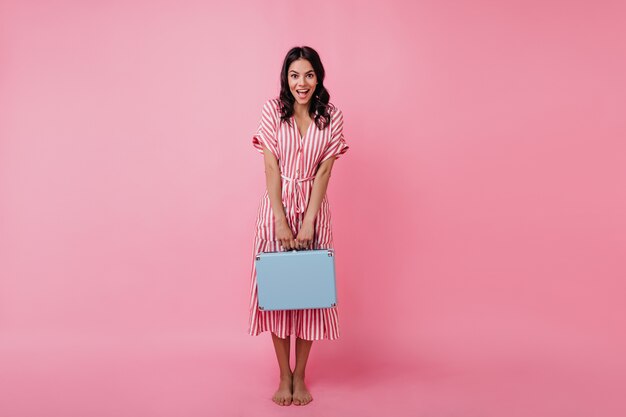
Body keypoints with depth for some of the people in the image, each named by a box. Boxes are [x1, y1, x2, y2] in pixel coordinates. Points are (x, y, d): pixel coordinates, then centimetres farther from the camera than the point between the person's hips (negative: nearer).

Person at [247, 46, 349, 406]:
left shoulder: (332, 116, -2)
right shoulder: (273, 110, -4)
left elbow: (324, 171, -6)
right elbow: (272, 169, -8)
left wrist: (308, 223, -13)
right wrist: (282, 221, -14)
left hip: (314, 208, 1)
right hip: (276, 207, 0)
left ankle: (301, 376, 18)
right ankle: (284, 376, 18)